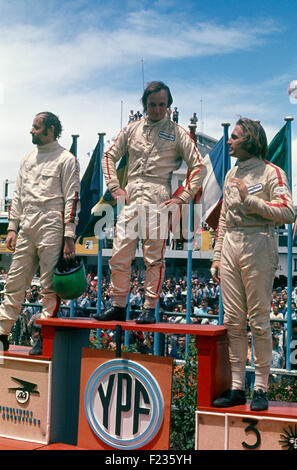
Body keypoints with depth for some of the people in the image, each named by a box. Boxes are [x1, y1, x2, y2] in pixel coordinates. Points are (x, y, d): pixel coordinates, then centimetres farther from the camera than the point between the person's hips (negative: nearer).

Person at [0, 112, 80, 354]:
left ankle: (44, 338, 3)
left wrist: (69, 237, -12)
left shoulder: (66, 159, -1)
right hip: (26, 229, 6)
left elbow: (72, 199, -6)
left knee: (50, 286, -3)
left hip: (51, 228, -6)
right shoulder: (28, 158, 19)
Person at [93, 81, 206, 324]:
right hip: (131, 198, 4)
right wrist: (115, 187, 8)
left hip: (158, 200, -3)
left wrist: (182, 198, -4)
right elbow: (109, 156, 21)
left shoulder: (177, 133, 6)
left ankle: (150, 308, 4)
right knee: (119, 255, 2)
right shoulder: (132, 129, 16)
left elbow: (199, 167, 4)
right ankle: (119, 306, 12)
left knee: (154, 257, -3)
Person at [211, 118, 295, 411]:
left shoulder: (271, 172, -1)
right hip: (230, 245, 7)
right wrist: (217, 255, 17)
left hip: (258, 246, -6)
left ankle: (260, 388, 4)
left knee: (259, 319, -3)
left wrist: (250, 200, -14)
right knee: (233, 321, 6)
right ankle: (236, 387, 12)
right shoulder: (231, 174, 20)